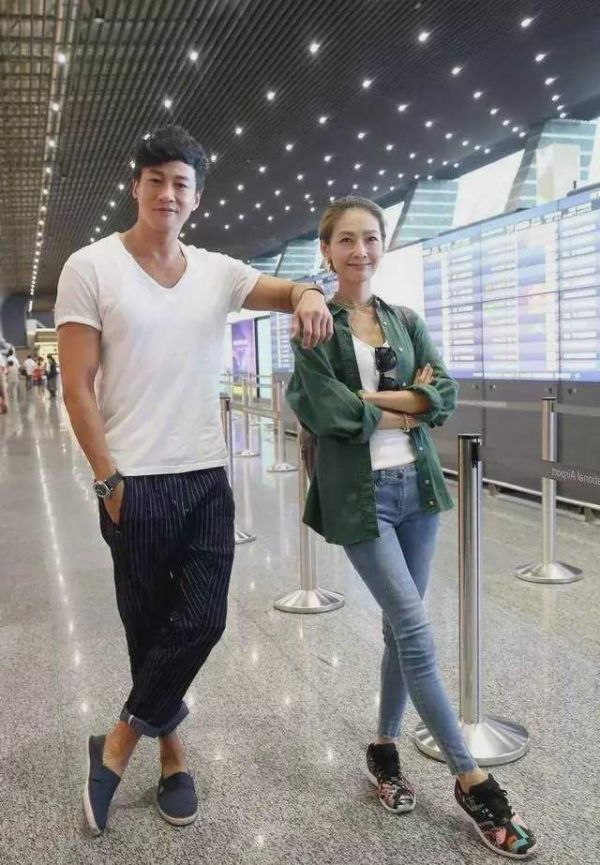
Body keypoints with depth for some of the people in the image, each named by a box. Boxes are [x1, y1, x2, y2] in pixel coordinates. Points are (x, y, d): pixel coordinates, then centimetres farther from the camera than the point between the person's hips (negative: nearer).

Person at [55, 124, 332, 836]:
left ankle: (119, 745, 22)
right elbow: (76, 389, -7)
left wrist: (308, 295, -19)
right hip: (136, 484, -4)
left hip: (207, 479, 4)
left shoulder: (216, 271, 8)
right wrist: (109, 482, -11)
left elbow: (288, 290, 8)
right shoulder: (91, 268, -4)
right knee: (151, 627, 8)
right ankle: (170, 755, 31)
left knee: (203, 621, 2)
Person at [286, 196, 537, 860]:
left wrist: (375, 398, -13)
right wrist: (407, 404, -6)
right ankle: (471, 780, 11)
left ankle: (385, 748, 32)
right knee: (415, 629, -4)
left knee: (400, 626, 12)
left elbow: (445, 396, -1)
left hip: (416, 484, 5)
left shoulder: (407, 321, 10)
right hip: (359, 494, -5)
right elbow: (328, 412, -14)